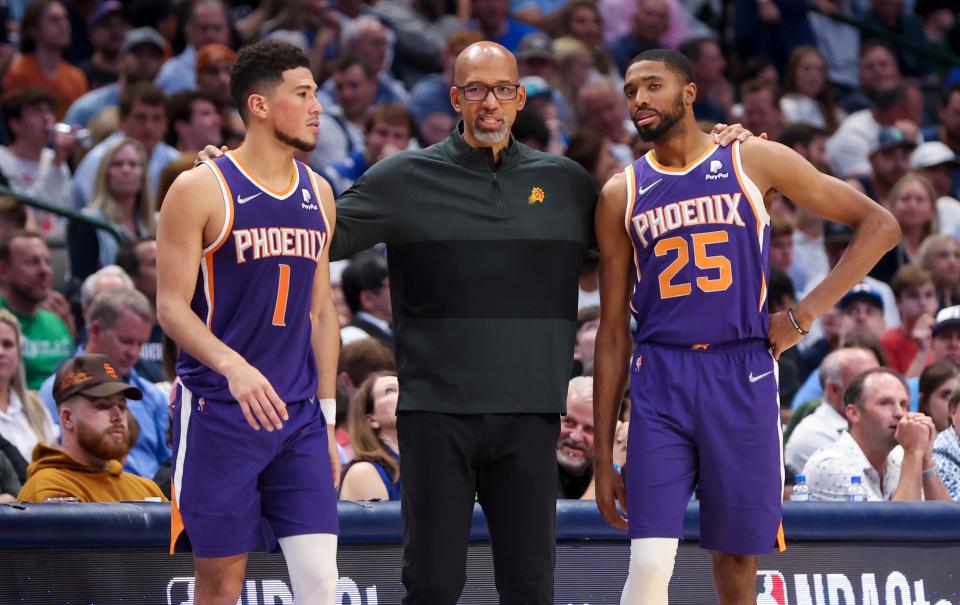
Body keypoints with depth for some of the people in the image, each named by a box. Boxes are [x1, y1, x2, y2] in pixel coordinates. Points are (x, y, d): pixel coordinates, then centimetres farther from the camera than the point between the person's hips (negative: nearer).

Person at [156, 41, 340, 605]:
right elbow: (172, 307, -10)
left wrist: (327, 416, 14)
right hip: (219, 411, -5)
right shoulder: (201, 189, -7)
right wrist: (233, 366, -28)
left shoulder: (317, 194, 11)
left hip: (299, 415, 5)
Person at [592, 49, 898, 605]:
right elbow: (614, 330, 10)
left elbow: (879, 225, 4)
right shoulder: (622, 195, 8)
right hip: (660, 381, 1)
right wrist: (603, 454, 7)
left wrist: (806, 313, -4)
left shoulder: (754, 162, 3)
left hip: (742, 377, -1)